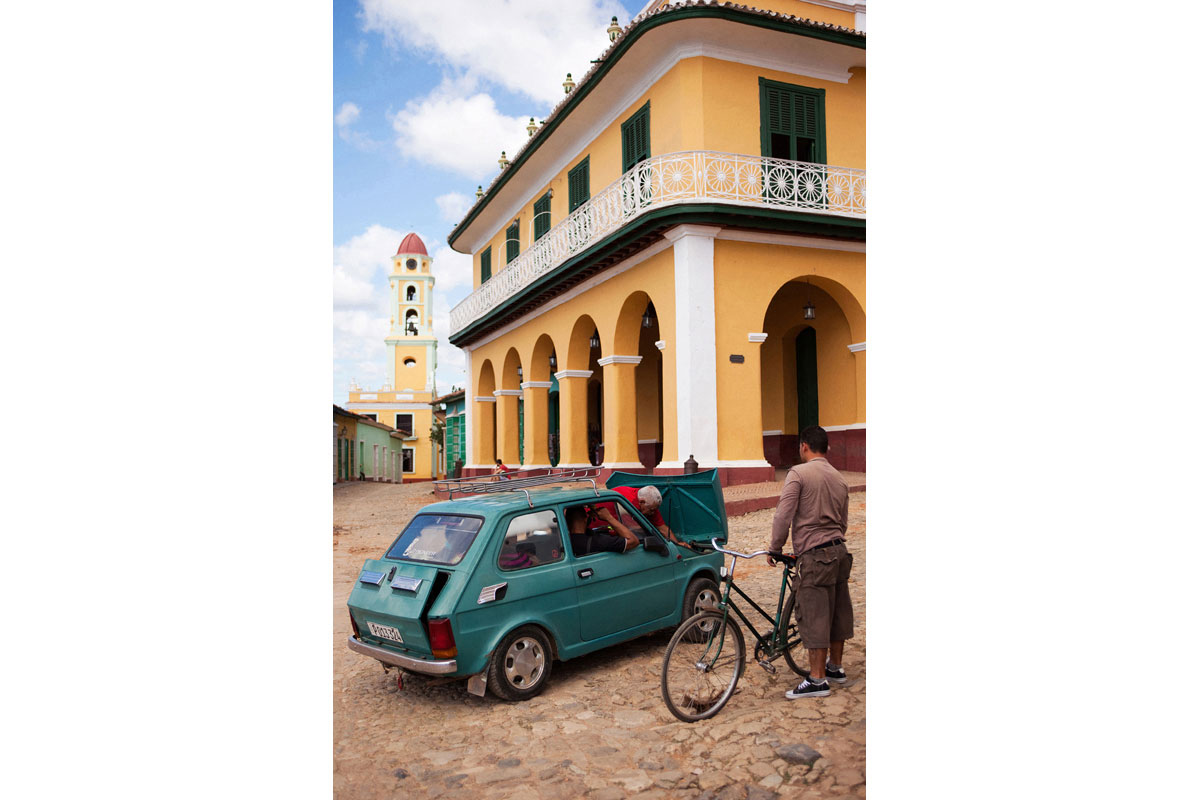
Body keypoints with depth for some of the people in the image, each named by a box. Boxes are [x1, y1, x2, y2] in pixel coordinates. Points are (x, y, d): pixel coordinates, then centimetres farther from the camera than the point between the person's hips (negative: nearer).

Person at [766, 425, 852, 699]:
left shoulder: (799, 473, -10)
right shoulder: (840, 478, 12)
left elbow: (784, 514, -15)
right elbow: (842, 522, 17)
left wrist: (774, 548, -4)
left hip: (815, 555, -8)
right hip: (840, 551, 8)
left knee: (814, 616, -2)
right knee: (838, 611, 17)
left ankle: (817, 679, 3)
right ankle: (835, 667, 30)